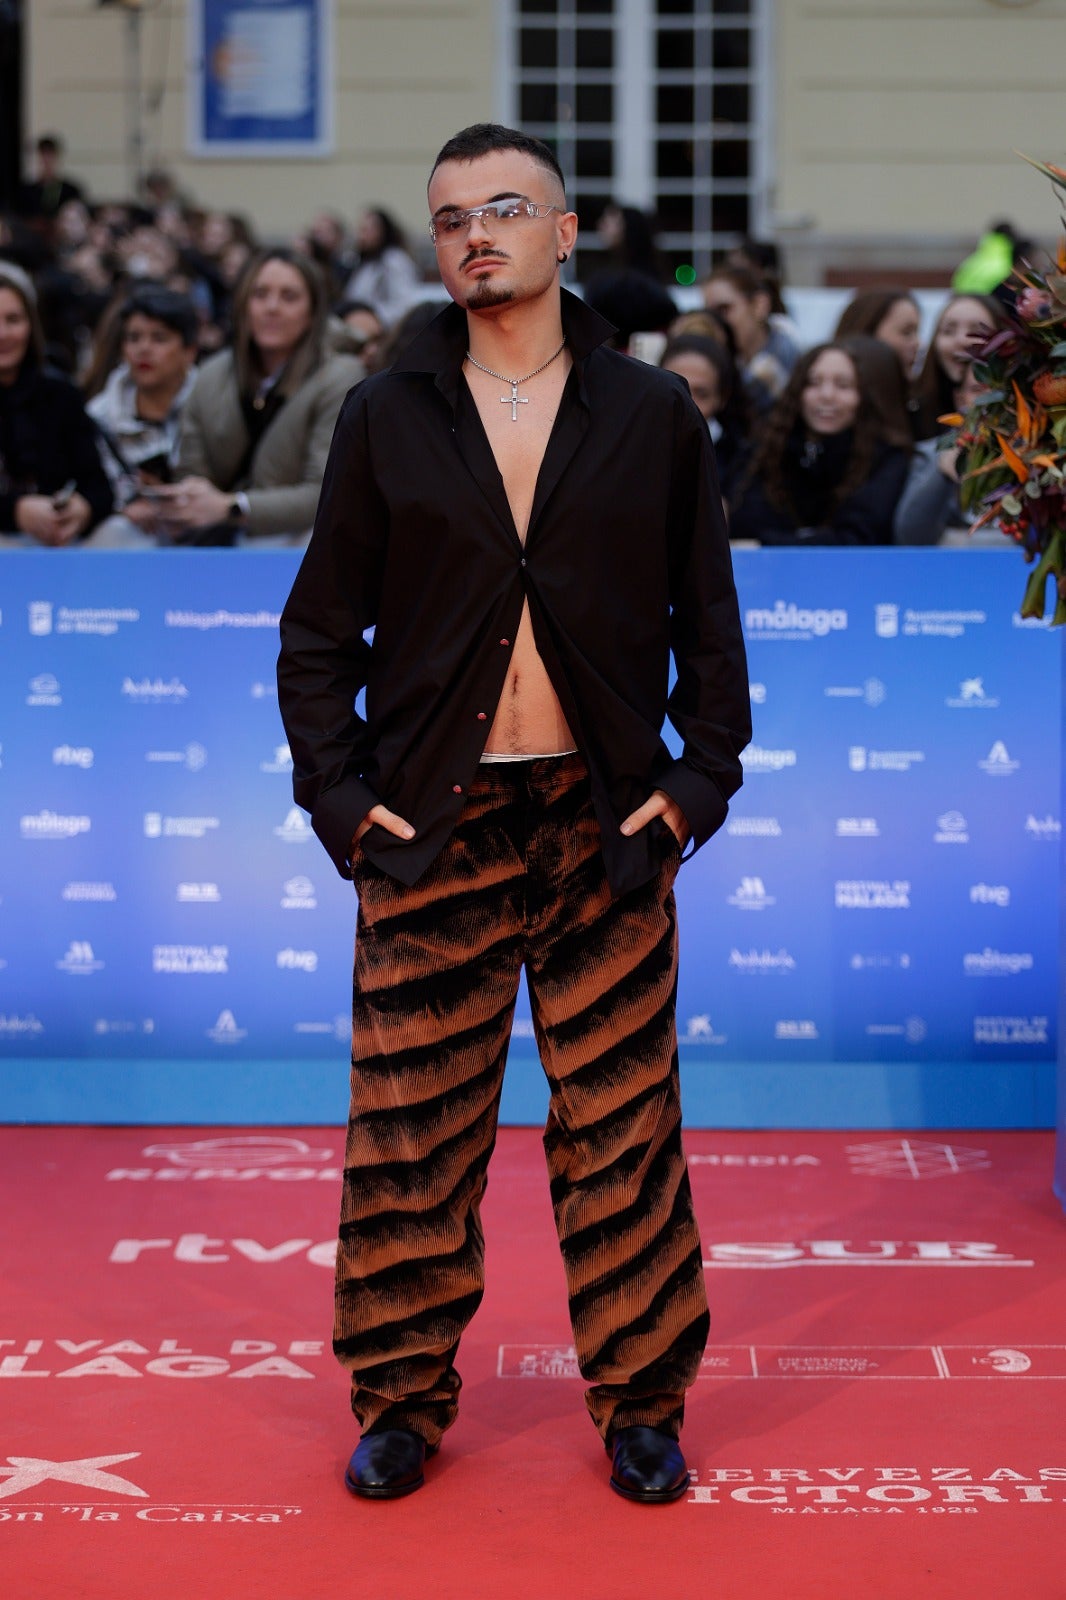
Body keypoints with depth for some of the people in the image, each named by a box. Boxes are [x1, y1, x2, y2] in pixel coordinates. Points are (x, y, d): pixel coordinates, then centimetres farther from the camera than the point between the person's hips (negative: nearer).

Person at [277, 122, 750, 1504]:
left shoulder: (653, 417, 5)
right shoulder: (386, 418, 6)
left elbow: (710, 622, 9)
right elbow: (319, 630, 7)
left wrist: (701, 778, -2)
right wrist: (339, 791, -3)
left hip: (608, 820, 0)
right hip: (432, 821, 0)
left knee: (620, 1130, 4)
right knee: (412, 1130, 3)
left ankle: (641, 1400, 17)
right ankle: (403, 1396, 17)